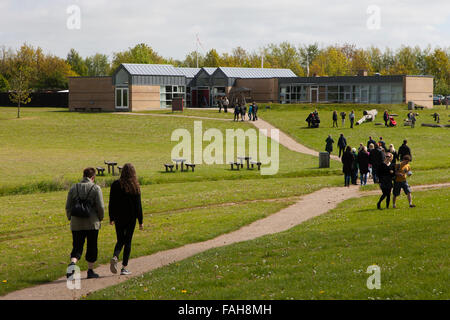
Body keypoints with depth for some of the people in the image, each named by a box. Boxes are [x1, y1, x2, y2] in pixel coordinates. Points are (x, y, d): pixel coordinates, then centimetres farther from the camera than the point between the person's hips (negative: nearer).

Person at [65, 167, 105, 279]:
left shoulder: (74, 188, 4)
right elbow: (100, 207, -8)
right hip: (92, 223, -2)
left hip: (76, 223, 2)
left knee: (77, 247, 5)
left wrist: (70, 218, 18)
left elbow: (68, 207, 4)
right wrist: (100, 218, 9)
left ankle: (72, 263, -22)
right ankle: (90, 271, 14)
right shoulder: (96, 188, -5)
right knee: (92, 247, 10)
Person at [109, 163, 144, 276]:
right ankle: (124, 268, 4)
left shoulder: (115, 185, -3)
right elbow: (138, 205, -6)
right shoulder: (135, 187, -8)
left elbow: (112, 203, 2)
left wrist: (111, 218, 10)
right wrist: (141, 221, -1)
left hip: (119, 217, 2)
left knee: (120, 241, 13)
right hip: (131, 218, -2)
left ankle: (115, 257, -16)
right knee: (128, 241, 6)